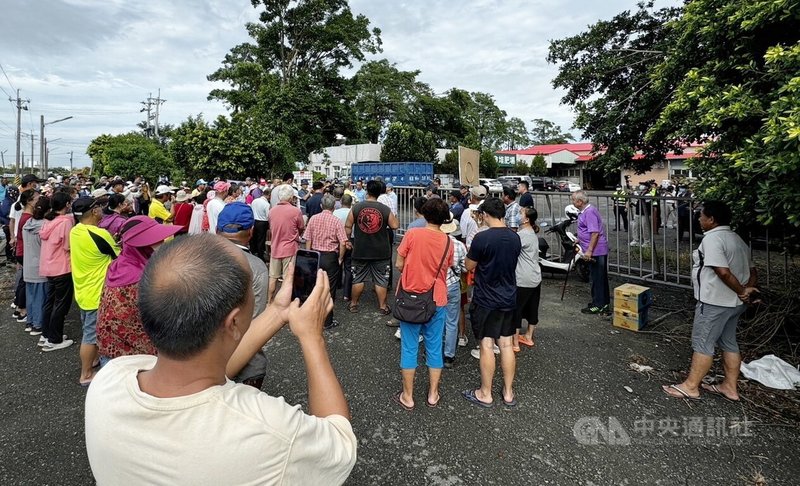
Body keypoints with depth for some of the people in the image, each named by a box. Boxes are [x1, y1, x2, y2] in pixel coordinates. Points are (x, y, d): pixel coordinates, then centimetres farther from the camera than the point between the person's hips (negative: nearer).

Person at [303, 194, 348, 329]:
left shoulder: (313, 219, -1)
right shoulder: (336, 221, -10)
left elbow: (308, 240, 2)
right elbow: (343, 243, -14)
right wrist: (340, 258, -1)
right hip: (330, 257, -3)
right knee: (329, 289, 5)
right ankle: (328, 321, 11)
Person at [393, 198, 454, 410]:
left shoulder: (412, 234, -11)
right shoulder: (447, 241, -3)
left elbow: (399, 265, -6)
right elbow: (445, 270, 4)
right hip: (437, 301, 2)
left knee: (409, 347, 9)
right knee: (434, 348, 14)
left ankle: (407, 396, 19)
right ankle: (433, 395, 26)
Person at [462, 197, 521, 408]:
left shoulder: (482, 238, -19)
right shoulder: (515, 238, 1)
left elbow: (469, 266, -7)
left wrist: (473, 249, 7)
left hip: (486, 300, -6)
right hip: (509, 299, 6)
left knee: (486, 346, 4)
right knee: (506, 345, 12)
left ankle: (485, 394, 16)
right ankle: (508, 393, 23)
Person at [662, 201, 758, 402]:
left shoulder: (712, 238, -18)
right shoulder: (737, 239, 14)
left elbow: (723, 272, -27)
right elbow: (752, 271, 15)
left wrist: (741, 291, -14)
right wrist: (748, 290, 0)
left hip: (714, 302, -10)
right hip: (734, 302, 10)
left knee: (702, 343, -1)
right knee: (729, 343, 17)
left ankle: (690, 387, 8)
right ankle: (730, 387, 27)